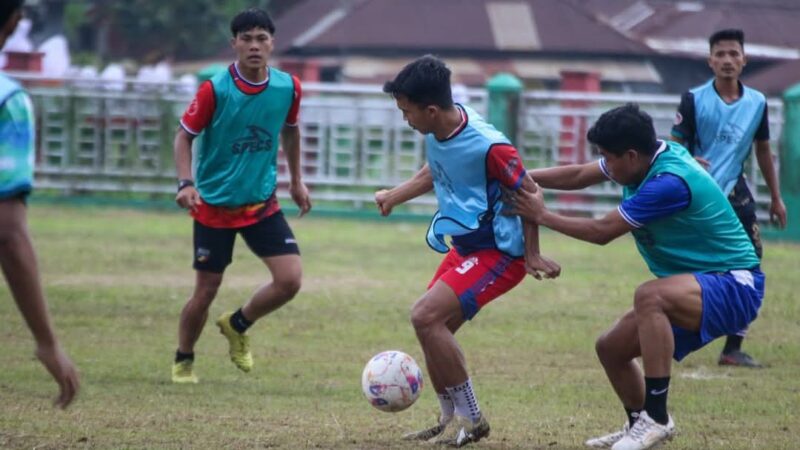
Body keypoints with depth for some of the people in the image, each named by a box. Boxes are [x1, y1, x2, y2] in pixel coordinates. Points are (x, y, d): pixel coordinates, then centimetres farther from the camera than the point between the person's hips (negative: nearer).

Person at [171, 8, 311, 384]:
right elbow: (185, 135, -8)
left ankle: (237, 325, 17)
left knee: (290, 280, -11)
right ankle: (183, 361, 27)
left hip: (262, 204, 3)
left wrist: (296, 180, 19)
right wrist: (186, 183, -21)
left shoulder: (288, 87, -6)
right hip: (214, 205, -3)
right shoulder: (215, 89, -17)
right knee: (206, 291, 2)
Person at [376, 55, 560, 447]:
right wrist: (394, 196, 13)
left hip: (497, 253, -9)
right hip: (463, 247, 9)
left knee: (425, 316, -19)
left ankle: (470, 418, -8)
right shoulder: (435, 133, -3)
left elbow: (528, 192, -15)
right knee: (435, 328, 10)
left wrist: (531, 255, -10)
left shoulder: (487, 146, -28)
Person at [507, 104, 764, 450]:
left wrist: (542, 216, -10)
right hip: (696, 289, 10)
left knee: (649, 295, -37)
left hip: (734, 288, -10)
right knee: (611, 348, 11)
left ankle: (656, 419, -32)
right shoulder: (644, 155, -1)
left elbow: (602, 231, -21)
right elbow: (578, 176, 13)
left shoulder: (670, 182, -27)